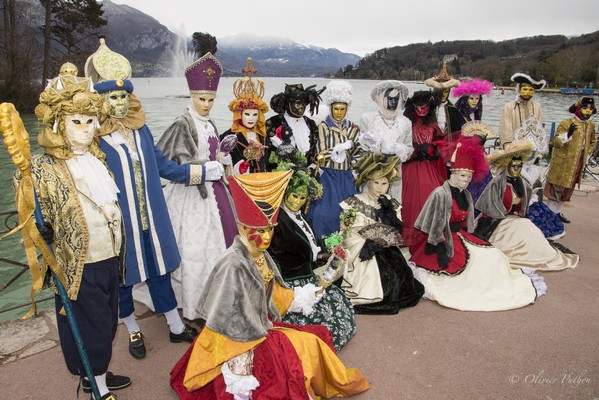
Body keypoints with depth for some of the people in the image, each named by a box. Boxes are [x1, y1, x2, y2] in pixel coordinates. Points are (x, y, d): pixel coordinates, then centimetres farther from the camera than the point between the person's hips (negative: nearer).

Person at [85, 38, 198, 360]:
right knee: (122, 275, 13)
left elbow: (161, 164, 10)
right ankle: (134, 332, 36)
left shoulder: (140, 128, 4)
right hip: (118, 222, -4)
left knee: (160, 269, 14)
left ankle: (176, 327, 30)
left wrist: (203, 172, 10)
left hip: (150, 217, 4)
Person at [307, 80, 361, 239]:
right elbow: (321, 153, -12)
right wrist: (345, 145, -15)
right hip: (328, 175, -4)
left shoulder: (351, 127, 8)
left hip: (346, 175, 4)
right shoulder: (324, 126, -4)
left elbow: (355, 153, 6)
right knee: (326, 212, -7)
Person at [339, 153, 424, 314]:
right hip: (363, 253, -4)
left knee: (401, 278, -16)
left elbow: (397, 234, 0)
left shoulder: (391, 204, 8)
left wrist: (389, 212, -12)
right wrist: (367, 245, -22)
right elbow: (348, 234, -10)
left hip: (386, 253, 4)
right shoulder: (355, 203, -5)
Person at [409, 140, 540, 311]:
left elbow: (465, 224, 15)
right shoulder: (441, 194, -18)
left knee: (492, 255, -4)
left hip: (460, 237, 8)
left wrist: (471, 241, 6)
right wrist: (442, 253, -22)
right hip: (443, 241, -8)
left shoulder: (465, 195, 8)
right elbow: (435, 227, -19)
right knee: (480, 260, -19)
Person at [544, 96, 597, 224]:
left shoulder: (591, 125, 9)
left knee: (568, 188, 14)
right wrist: (568, 134, -34)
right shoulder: (566, 123, -13)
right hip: (563, 163, -7)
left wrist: (587, 155, 13)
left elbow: (592, 142, 25)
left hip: (578, 164, 7)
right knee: (556, 188, -2)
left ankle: (557, 211, 26)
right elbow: (556, 142, -19)